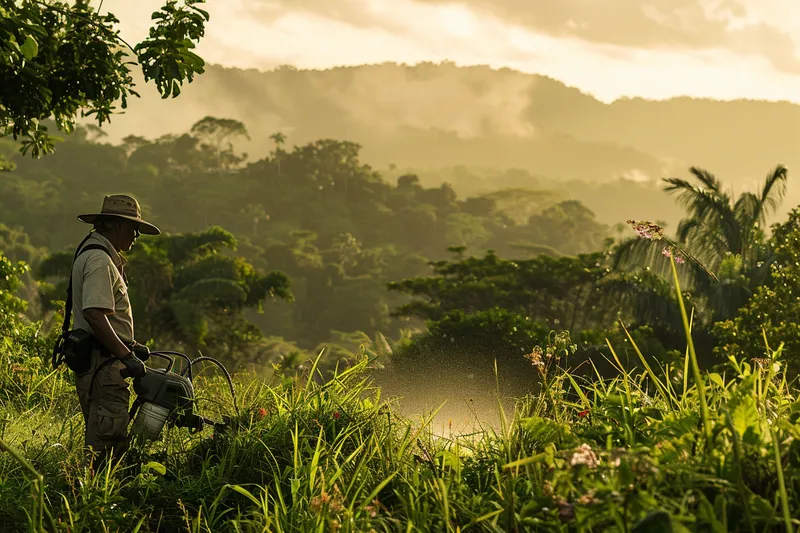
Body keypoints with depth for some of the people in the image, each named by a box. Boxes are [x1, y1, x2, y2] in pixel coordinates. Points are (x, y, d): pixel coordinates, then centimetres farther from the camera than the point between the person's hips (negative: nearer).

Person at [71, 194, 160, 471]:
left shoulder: (92, 253, 19)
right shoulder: (99, 260, -15)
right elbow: (94, 314, -25)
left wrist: (129, 345, 23)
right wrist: (126, 356, -24)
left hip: (93, 362, 11)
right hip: (102, 363, -11)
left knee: (100, 439, 14)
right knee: (108, 441, -11)